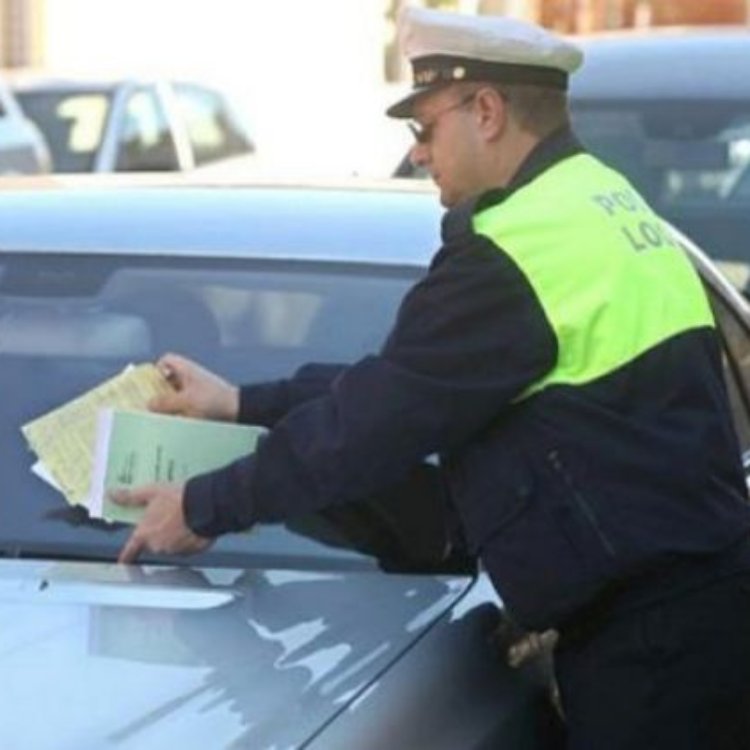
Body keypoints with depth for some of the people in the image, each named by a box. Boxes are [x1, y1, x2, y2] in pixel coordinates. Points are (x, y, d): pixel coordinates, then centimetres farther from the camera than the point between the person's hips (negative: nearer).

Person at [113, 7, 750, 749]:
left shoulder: (514, 249, -17)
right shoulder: (600, 202, 15)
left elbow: (379, 419, -12)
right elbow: (400, 384, 20)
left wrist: (204, 507, -1)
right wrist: (243, 403, 22)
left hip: (651, 630, -10)